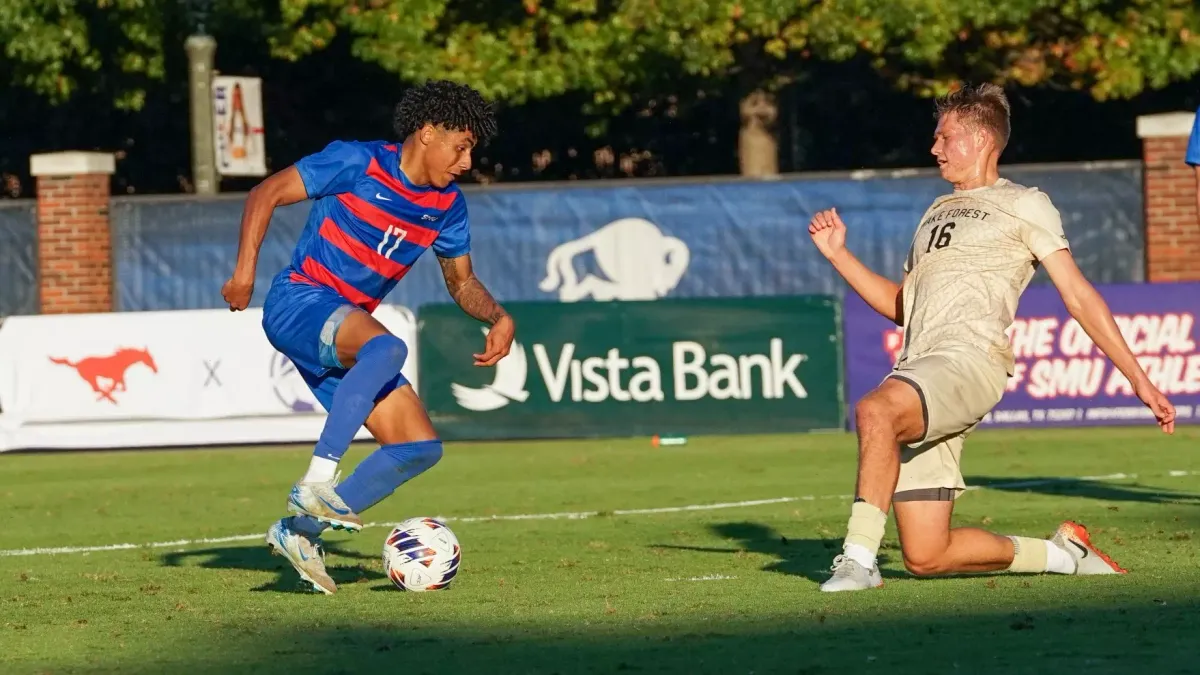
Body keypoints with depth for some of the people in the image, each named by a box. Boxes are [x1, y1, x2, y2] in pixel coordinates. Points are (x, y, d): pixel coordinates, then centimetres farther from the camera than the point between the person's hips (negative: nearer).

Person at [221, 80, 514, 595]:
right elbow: (267, 194, -7)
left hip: (346, 335, 8)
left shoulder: (447, 205, 9)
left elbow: (461, 282, 22)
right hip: (298, 304, -8)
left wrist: (498, 318, 1)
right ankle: (317, 482, -40)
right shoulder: (356, 164, -10)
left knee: (421, 447, -3)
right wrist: (245, 269, -17)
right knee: (387, 347, -38)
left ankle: (300, 530, 3)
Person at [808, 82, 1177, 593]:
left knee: (875, 410, -39)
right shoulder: (938, 212, 31)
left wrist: (1139, 379, -1)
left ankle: (859, 558, -37)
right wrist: (837, 254, 24)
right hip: (917, 374, 7)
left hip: (970, 359, -7)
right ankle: (1062, 555, 15)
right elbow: (900, 306, 34)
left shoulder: (1023, 205, 9)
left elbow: (1079, 298, 4)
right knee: (926, 558, -3)